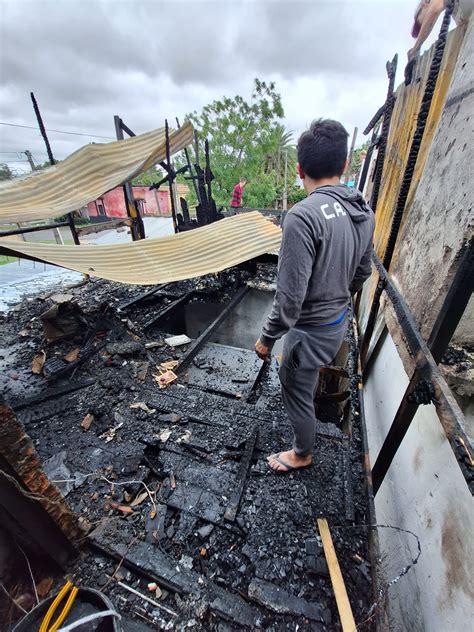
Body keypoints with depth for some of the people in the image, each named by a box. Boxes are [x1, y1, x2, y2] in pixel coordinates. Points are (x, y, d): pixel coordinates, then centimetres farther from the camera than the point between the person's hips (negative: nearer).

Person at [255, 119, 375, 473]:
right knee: (307, 372, 35)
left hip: (311, 328, -8)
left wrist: (267, 338, -14)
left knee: (296, 393, 16)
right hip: (340, 320, 8)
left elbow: (290, 296, -28)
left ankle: (302, 454, 42)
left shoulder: (303, 216, -28)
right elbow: (362, 273, 9)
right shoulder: (364, 211, -2)